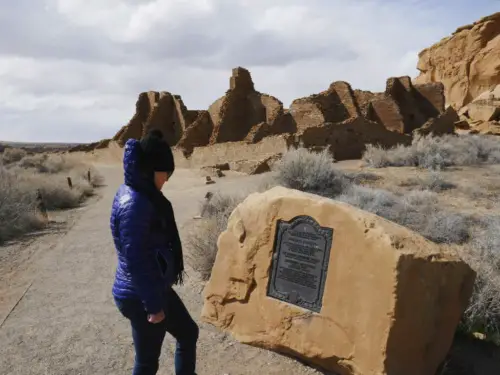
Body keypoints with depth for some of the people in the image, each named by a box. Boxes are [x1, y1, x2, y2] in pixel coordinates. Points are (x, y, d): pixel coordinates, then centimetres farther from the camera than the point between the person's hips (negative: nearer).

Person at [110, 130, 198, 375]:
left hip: (156, 289, 10)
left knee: (188, 332, 23)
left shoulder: (138, 194, 5)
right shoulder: (133, 204, -26)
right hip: (140, 297, -10)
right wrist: (153, 305, -17)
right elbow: (135, 260, -25)